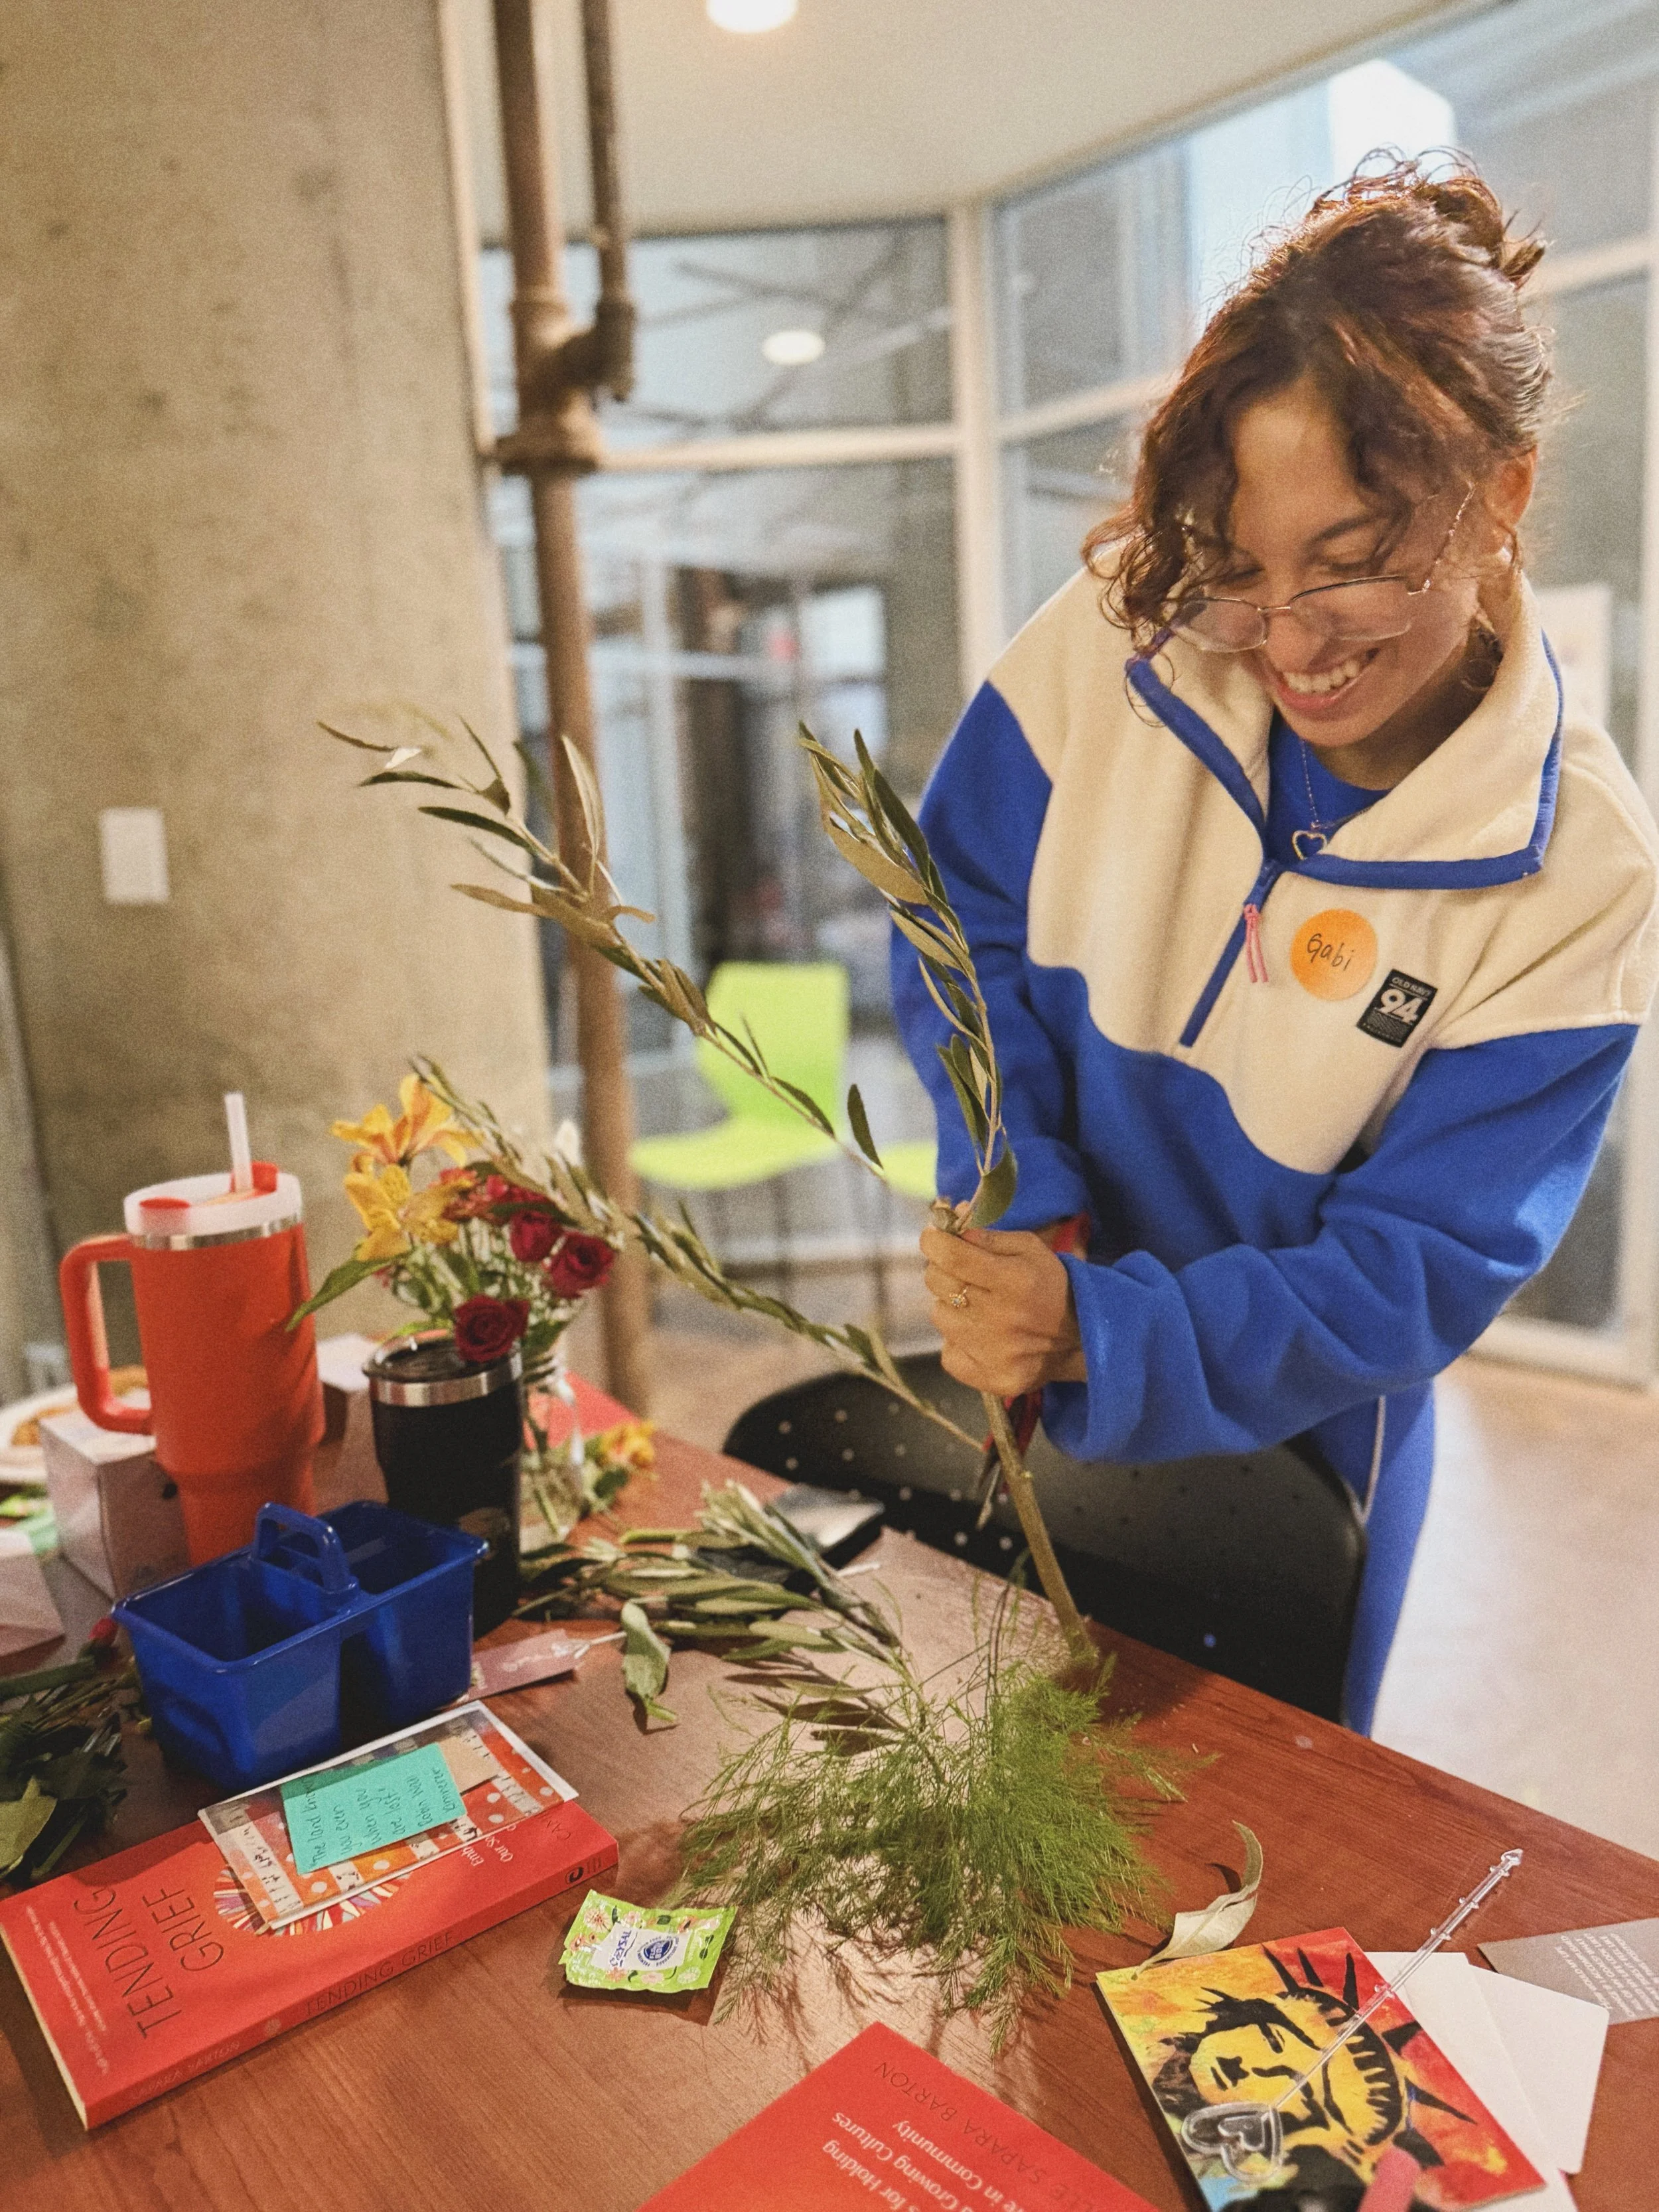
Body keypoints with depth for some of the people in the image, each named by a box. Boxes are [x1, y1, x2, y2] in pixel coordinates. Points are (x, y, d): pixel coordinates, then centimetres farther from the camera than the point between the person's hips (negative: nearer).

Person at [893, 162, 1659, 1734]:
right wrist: (1021, 1197, -23)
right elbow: (961, 919, -8)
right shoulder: (1117, 635, -17)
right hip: (1033, 1379, 2)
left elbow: (1421, 1269, -20)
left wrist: (1099, 1338, -35)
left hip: (1289, 1429, -1)